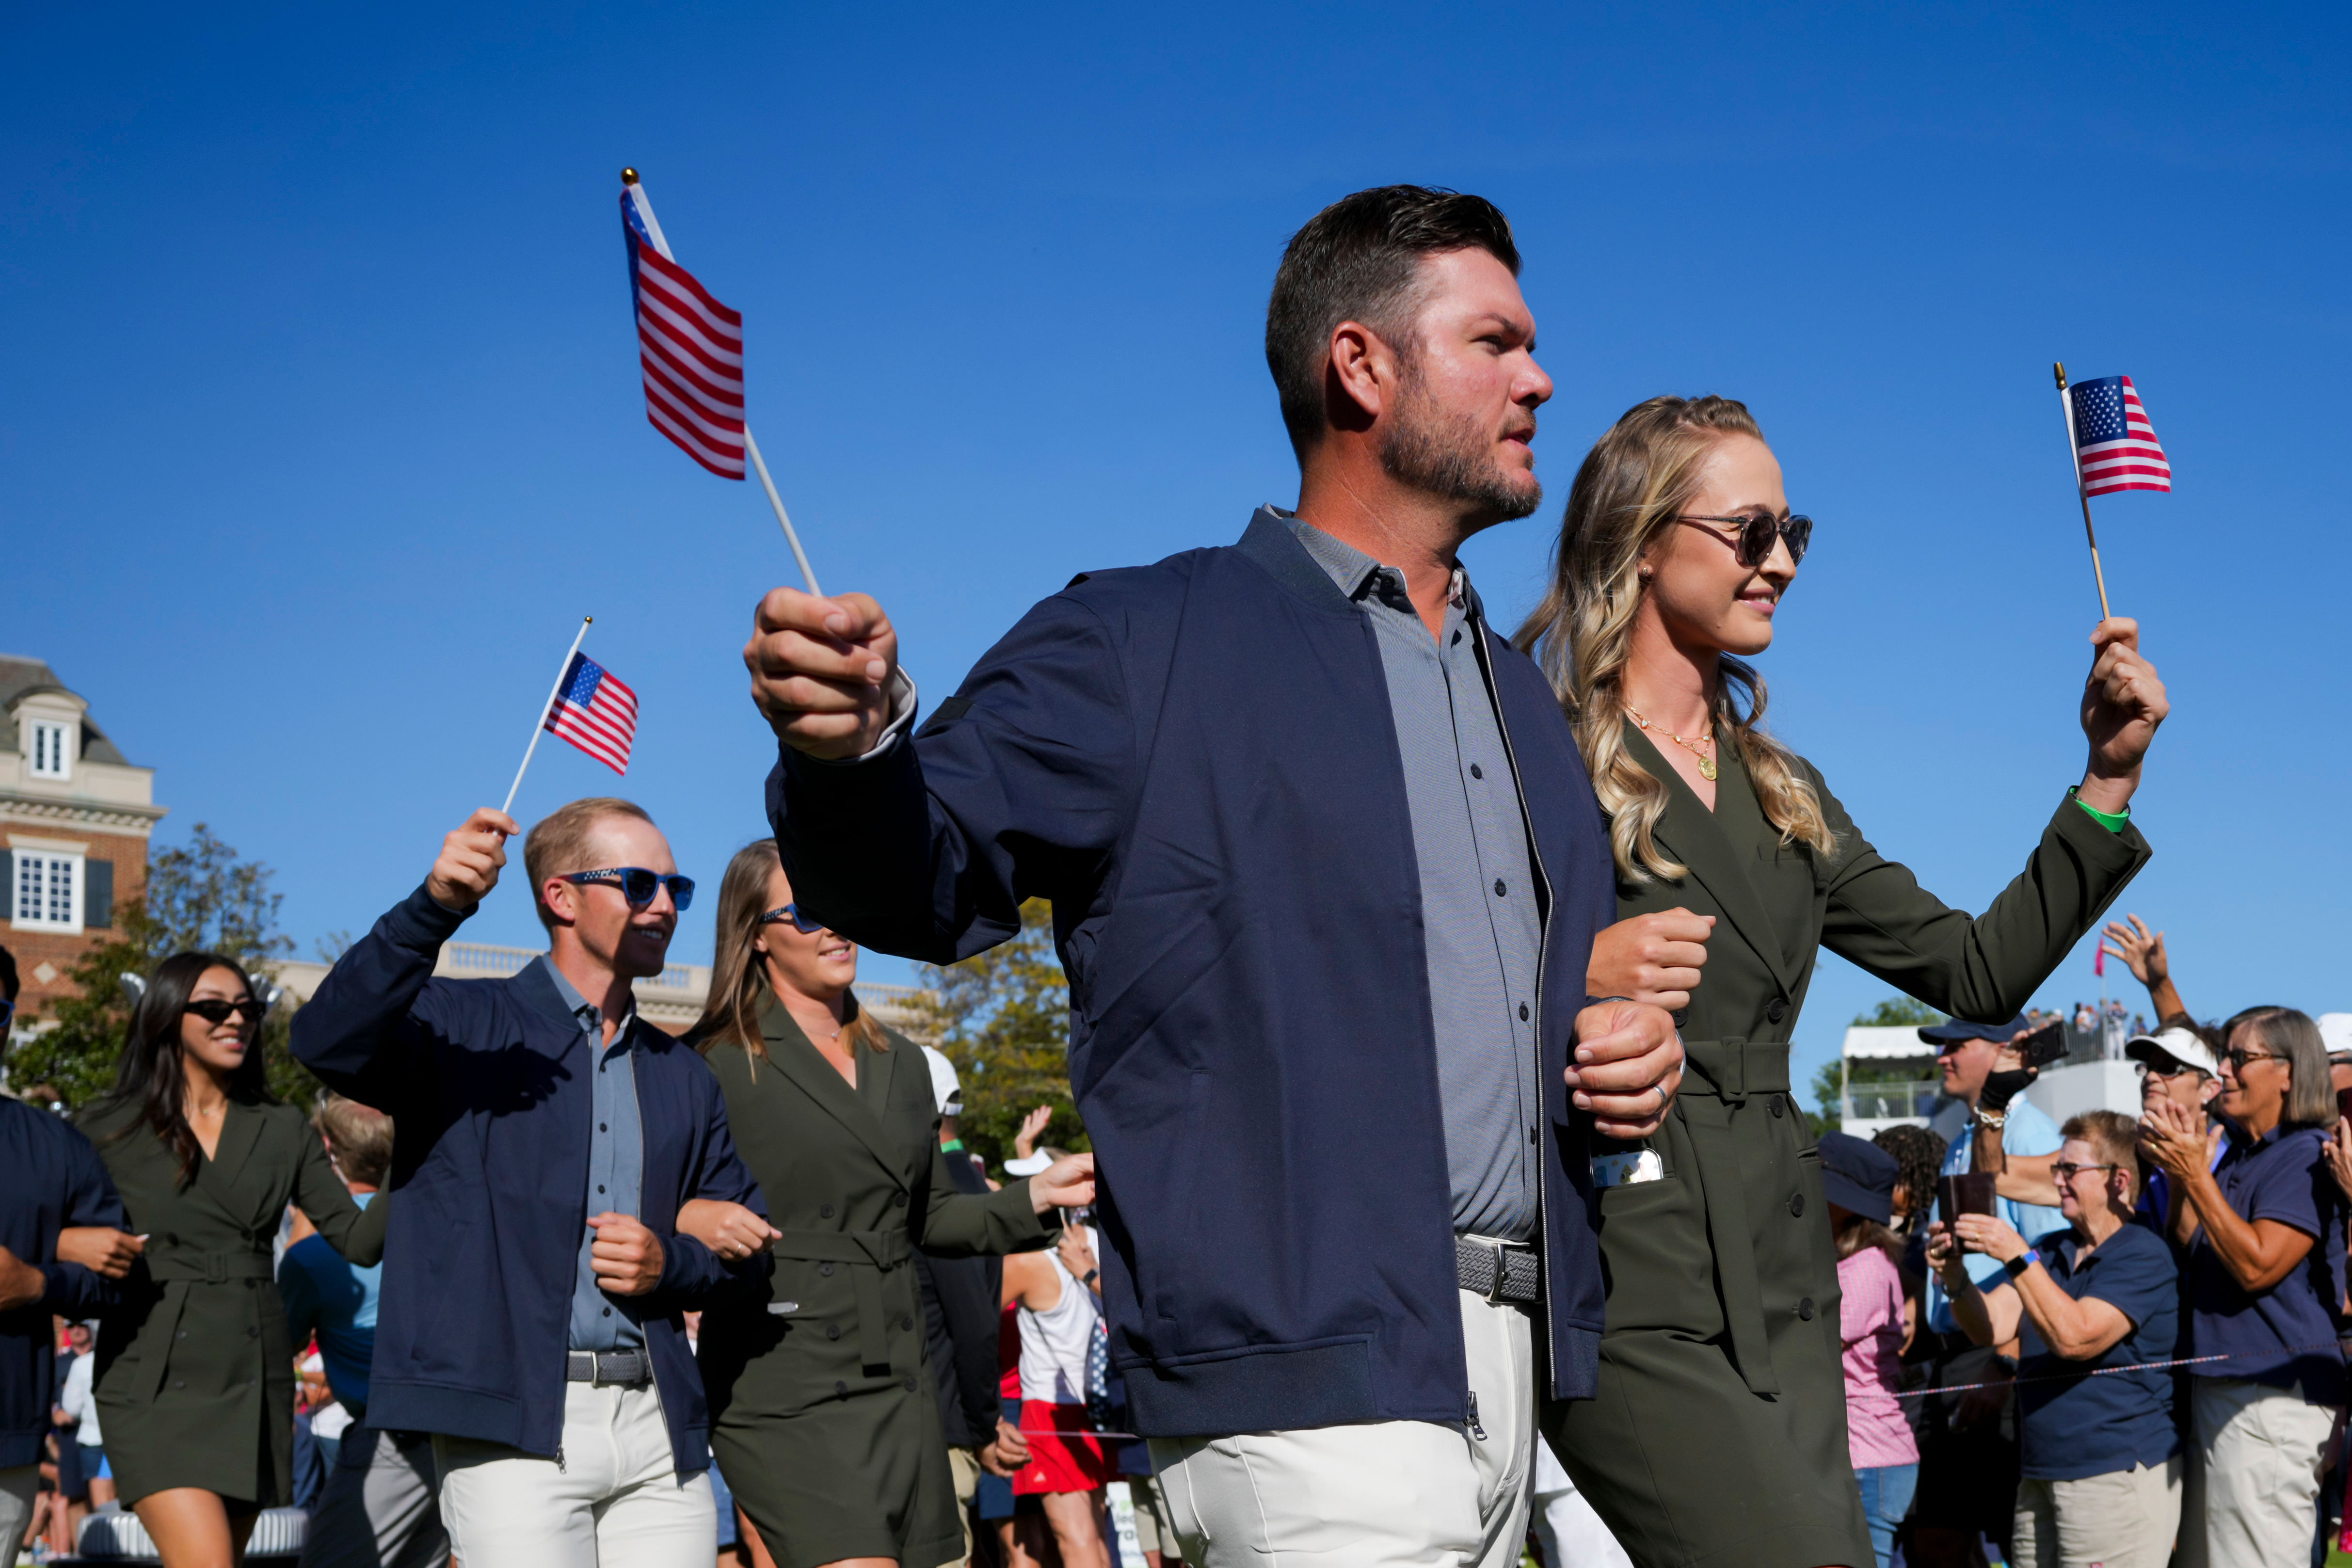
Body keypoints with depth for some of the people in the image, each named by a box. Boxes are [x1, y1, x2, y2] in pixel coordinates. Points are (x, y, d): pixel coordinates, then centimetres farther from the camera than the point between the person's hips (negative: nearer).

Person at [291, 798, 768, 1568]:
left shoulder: (683, 1077, 20)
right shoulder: (462, 1025, 4)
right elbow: (327, 1042, -15)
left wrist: (671, 1263, 1)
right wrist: (436, 906, -28)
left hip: (659, 1427, 5)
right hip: (512, 1426, -5)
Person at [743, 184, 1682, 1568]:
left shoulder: (1521, 693, 21)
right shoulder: (1150, 643, -2)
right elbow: (918, 886, -8)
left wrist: (1637, 1045, 7)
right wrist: (848, 746, -30)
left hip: (1513, 1363, 8)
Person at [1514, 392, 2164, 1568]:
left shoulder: (1781, 796, 19)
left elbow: (1981, 972, 14)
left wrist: (2108, 778, 7)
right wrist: (1572, 982, -21)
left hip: (1778, 1292, 7)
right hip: (1619, 1285, -7)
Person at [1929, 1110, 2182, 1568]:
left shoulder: (2143, 1255, -8)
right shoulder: (2049, 1251, 17)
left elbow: (2074, 1338, -19)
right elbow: (1991, 1327, 6)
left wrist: (2017, 1257, -22)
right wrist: (1956, 1278, -13)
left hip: (2118, 1474, -7)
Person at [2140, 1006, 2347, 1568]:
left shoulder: (2307, 1157, -13)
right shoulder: (2236, 1152, 16)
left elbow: (2257, 1266, -21)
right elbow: (2191, 1251, 17)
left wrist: (2196, 1177, -19)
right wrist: (2181, 1174, 4)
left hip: (2273, 1400, -10)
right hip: (2215, 1388, 10)